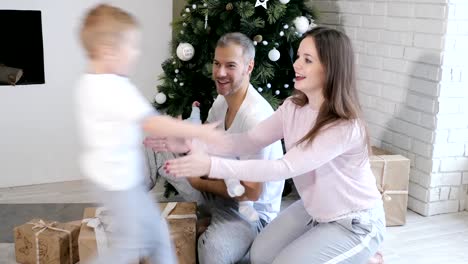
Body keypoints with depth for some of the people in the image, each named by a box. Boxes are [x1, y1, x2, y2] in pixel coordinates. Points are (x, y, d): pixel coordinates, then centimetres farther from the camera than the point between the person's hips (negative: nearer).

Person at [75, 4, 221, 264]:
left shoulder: (91, 82, 7)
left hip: (114, 173, 10)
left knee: (155, 230, 16)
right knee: (132, 242, 0)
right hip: (118, 178, -10)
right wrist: (201, 131, -24)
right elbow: (154, 124, -29)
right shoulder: (114, 88, -25)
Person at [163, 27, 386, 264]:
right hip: (313, 211, 7)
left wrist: (212, 165, -44)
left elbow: (285, 168, -38)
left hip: (356, 223, -7)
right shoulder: (293, 107, -7)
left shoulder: (345, 127, -32)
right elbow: (249, 140, -10)